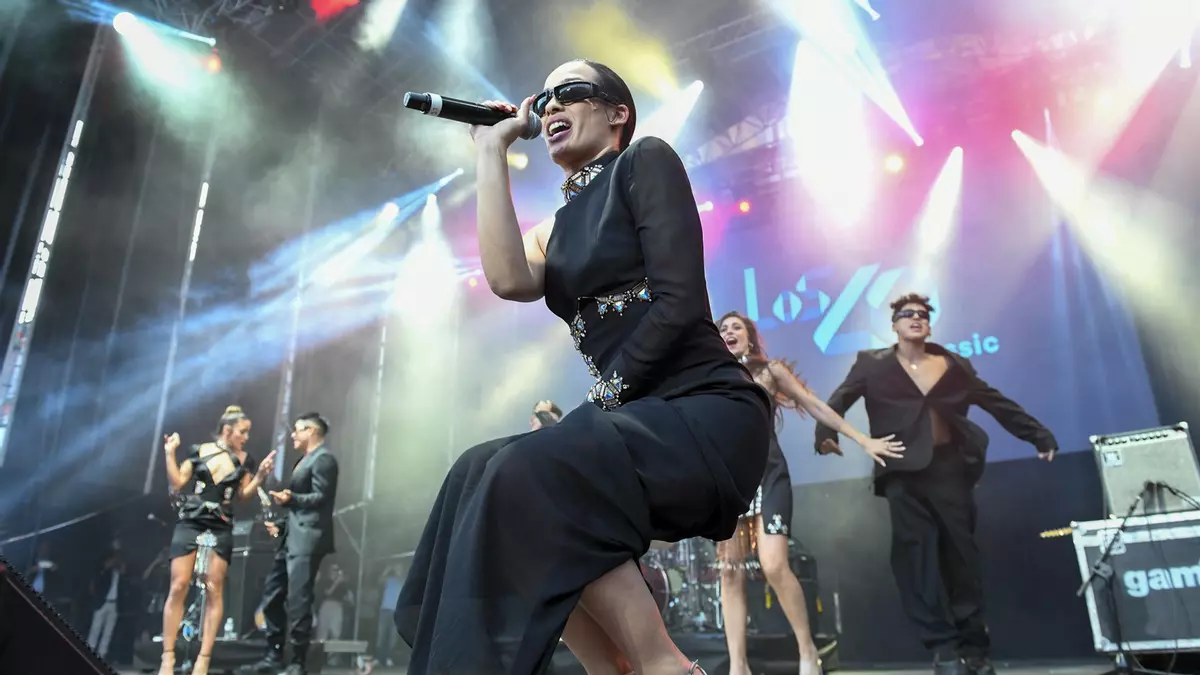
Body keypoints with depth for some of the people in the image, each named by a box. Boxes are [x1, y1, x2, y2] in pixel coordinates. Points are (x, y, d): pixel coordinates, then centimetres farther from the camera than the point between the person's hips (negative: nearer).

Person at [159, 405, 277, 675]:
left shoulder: (244, 460, 6)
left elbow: (244, 494, 7)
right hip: (189, 525, -1)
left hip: (221, 530, 1)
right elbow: (176, 484, 2)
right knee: (178, 588, -4)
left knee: (214, 590, -1)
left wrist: (261, 474, -7)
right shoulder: (200, 451, 3)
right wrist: (170, 452, -6)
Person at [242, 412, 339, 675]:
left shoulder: (323, 458, -9)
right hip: (291, 539, 11)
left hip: (307, 541, -11)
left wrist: (291, 499, -30)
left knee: (297, 599, -9)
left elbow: (321, 498, -17)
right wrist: (281, 525, 16)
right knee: (272, 594, 12)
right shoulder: (305, 460, 23)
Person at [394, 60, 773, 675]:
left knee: (529, 476, -25)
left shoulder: (645, 160, 1)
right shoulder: (555, 228, 19)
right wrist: (491, 152, 5)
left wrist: (604, 402, -11)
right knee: (485, 480, -9)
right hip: (640, 425, 7)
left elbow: (679, 302, -12)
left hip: (707, 415, -7)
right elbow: (509, 281, -6)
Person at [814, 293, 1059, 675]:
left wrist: (1040, 436, 14)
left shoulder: (954, 365, 14)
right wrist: (825, 432, -22)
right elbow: (840, 400, -3)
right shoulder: (872, 364, 8)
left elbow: (999, 404, 17)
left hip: (950, 467, 2)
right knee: (916, 558, -8)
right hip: (904, 473, -2)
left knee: (962, 557, 5)